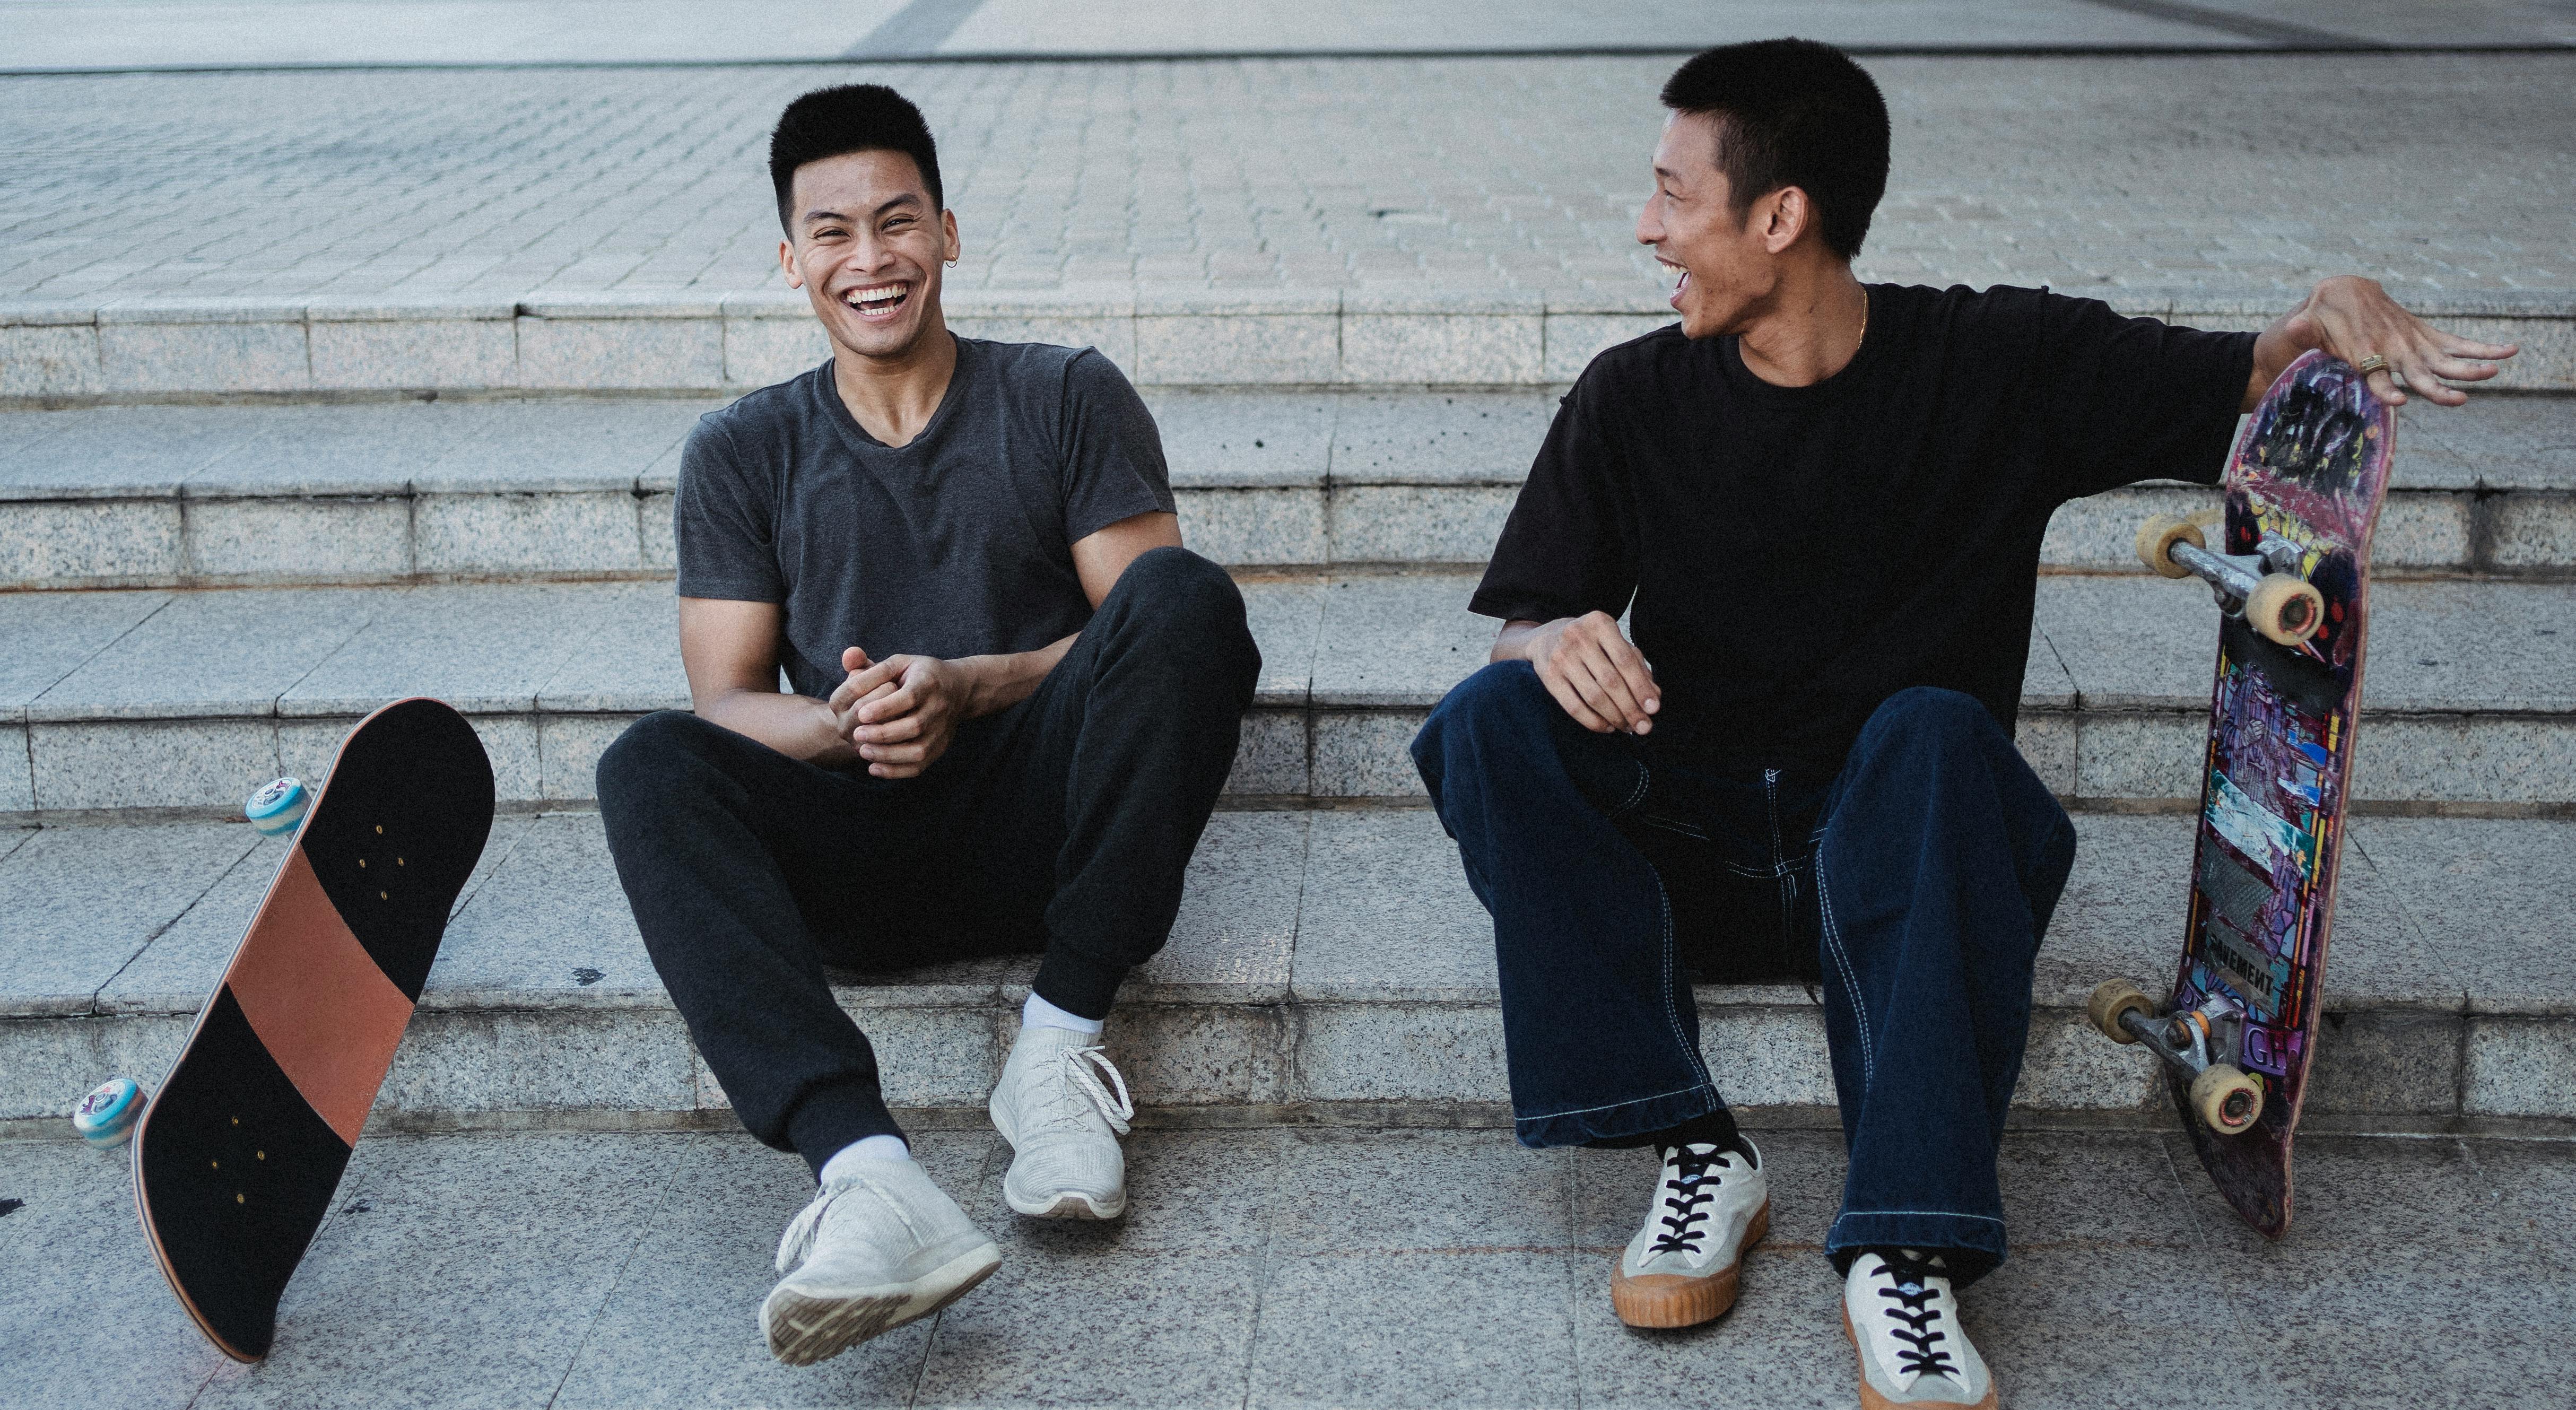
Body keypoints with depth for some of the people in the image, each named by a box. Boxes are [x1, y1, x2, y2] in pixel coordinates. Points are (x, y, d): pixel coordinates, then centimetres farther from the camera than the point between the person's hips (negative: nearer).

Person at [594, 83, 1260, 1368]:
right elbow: (725, 701, 6)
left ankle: (1060, 1036, -24)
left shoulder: (1066, 399, 9)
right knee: (649, 769, -27)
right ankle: (866, 1173, -46)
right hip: (861, 860, 2)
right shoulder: (742, 453, 13)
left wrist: (966, 690, -17)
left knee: (1186, 597, -26)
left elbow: (1146, 626, 0)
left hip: (1045, 820, -1)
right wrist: (841, 725, -18)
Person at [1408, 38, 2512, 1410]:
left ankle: (1903, 1246, -39)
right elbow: (1517, 632, 0)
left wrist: (2325, 315, -22)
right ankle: (1696, 1148, -26)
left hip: (1893, 848, -1)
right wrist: (1558, 647, -25)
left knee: (1935, 731, -35)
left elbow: (2245, 388, 2)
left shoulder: (1997, 362, -1)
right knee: (1488, 721, -26)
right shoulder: (1633, 400, 1)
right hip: (1684, 852, 2)